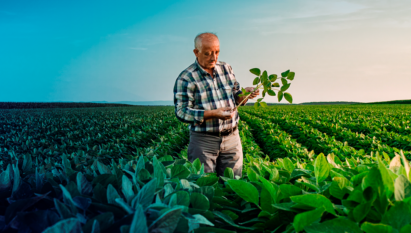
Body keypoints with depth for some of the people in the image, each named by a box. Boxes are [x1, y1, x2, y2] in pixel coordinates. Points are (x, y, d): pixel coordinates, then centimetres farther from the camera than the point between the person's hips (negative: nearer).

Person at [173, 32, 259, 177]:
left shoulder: (226, 69, 8)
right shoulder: (186, 78, -10)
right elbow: (181, 112, -15)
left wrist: (244, 94, -9)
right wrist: (214, 114, -25)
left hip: (232, 137, 5)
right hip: (203, 140, -4)